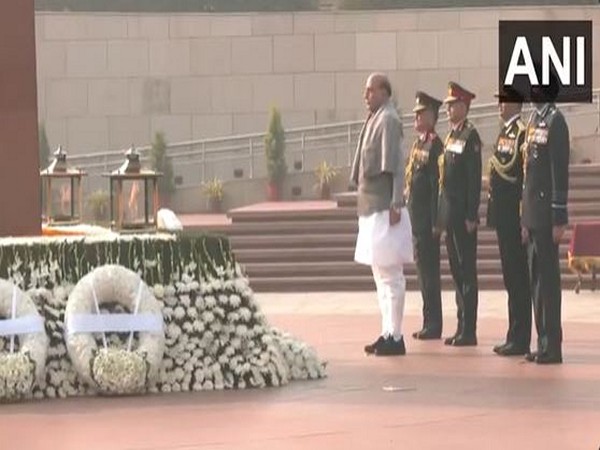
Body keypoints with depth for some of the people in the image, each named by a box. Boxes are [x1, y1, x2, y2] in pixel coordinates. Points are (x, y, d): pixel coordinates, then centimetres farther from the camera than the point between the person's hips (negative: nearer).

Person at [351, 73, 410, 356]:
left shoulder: (388, 120, -13)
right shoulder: (374, 119, 13)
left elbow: (396, 165, -19)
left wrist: (396, 204, -23)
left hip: (384, 208, -10)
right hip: (371, 208, 10)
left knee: (390, 274, -5)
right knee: (381, 274, 14)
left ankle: (395, 337, -2)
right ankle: (387, 333, 20)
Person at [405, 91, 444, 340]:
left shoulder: (435, 145, -13)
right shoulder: (418, 143, 14)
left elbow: (437, 186, -16)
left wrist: (435, 223, -18)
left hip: (427, 219, -9)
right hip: (416, 217, 9)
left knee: (429, 271, -4)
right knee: (423, 270, 12)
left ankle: (433, 325, 1)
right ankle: (430, 323, 19)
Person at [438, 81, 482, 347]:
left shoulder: (471, 137, -11)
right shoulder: (451, 136, 15)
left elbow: (475, 179, -15)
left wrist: (471, 216, -17)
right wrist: (441, 215, 15)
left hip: (463, 215, -9)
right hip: (449, 213, 9)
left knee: (467, 271, -5)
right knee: (456, 271, 11)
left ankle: (469, 331, -2)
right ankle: (461, 327, 17)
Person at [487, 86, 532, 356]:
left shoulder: (522, 132, -13)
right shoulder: (504, 131, 16)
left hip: (516, 215, -10)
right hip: (503, 216, 10)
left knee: (518, 277, -5)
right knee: (511, 277, 13)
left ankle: (520, 339, -2)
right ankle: (515, 337, 18)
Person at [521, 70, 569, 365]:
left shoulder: (555, 121, -11)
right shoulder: (534, 120, 15)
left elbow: (560, 172, -14)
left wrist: (559, 219, -16)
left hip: (546, 216, -9)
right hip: (532, 215, 9)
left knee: (547, 277, -6)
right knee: (536, 279, 11)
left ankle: (552, 346, -3)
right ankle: (543, 343, 16)